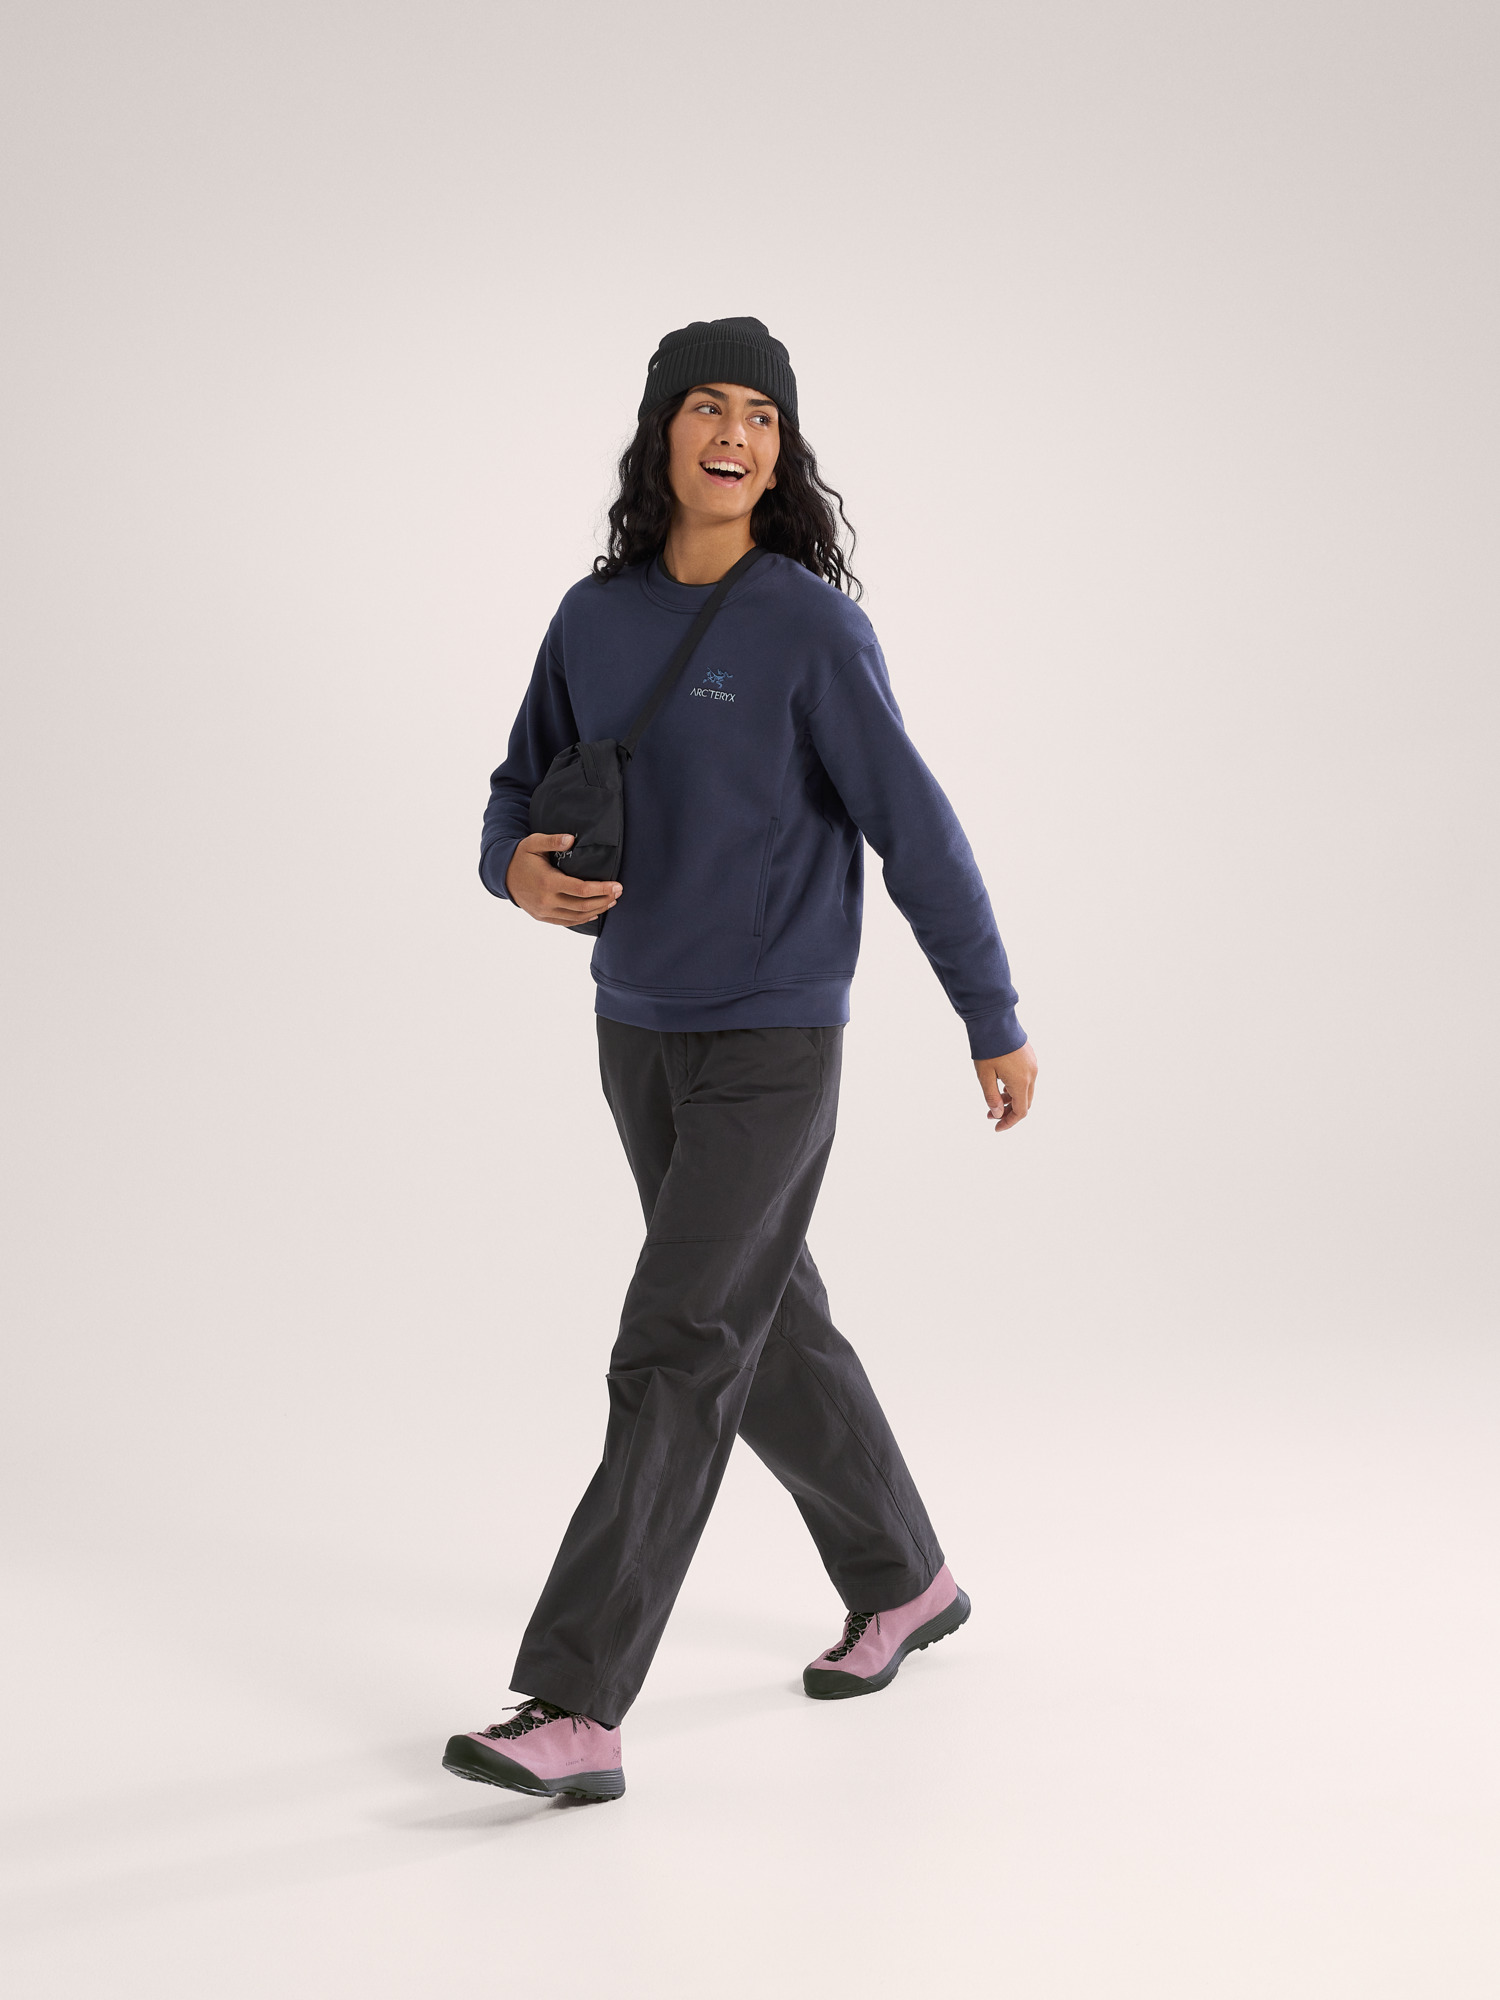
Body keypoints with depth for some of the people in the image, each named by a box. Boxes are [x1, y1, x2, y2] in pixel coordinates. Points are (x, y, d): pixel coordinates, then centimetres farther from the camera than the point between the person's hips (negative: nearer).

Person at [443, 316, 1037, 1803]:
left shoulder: (812, 626, -14)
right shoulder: (596, 617, 3)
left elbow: (918, 834, -11)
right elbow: (523, 791, 8)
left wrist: (997, 1025, -6)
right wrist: (520, 870, -17)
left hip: (772, 1043, -7)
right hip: (638, 1033, 7)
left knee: (673, 1356, -12)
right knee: (771, 1330, 17)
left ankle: (575, 1709, -10)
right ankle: (902, 1583, 37)